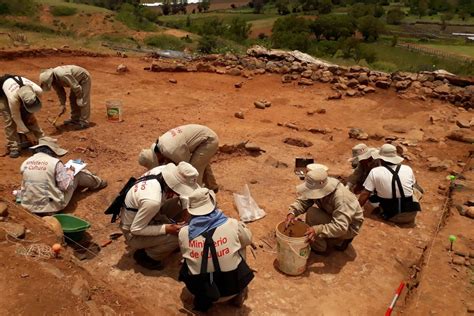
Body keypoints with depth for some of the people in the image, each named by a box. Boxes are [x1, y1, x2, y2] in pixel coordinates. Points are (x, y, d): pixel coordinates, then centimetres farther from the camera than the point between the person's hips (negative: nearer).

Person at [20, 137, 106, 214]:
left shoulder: (25, 163, -2)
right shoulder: (55, 163, -17)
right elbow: (66, 186, -16)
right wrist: (70, 172, 2)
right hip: (53, 207, -5)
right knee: (77, 174, 13)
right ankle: (97, 182, 42)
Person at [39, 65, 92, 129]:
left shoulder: (62, 75, -37)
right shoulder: (53, 79, -9)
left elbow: (76, 87, -30)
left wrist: (79, 98, -14)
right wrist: (63, 104, -2)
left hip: (84, 78, -9)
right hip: (76, 80, 9)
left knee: (83, 101, -10)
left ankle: (84, 122, -6)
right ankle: (75, 119, 21)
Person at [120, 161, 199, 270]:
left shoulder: (162, 170, -21)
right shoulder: (153, 200, -40)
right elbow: (135, 229, -25)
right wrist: (166, 228, -26)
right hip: (133, 233, -7)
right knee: (179, 236, -22)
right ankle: (144, 255, 3)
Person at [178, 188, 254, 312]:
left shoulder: (183, 232, -11)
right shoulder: (232, 225, -16)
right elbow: (248, 240, 7)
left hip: (200, 289, 1)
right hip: (232, 287, -1)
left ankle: (203, 299, 22)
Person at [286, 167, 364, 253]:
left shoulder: (340, 198, -37)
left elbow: (340, 227, -39)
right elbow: (302, 201, -11)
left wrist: (318, 230, -49)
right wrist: (292, 212, -30)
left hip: (349, 227, -8)